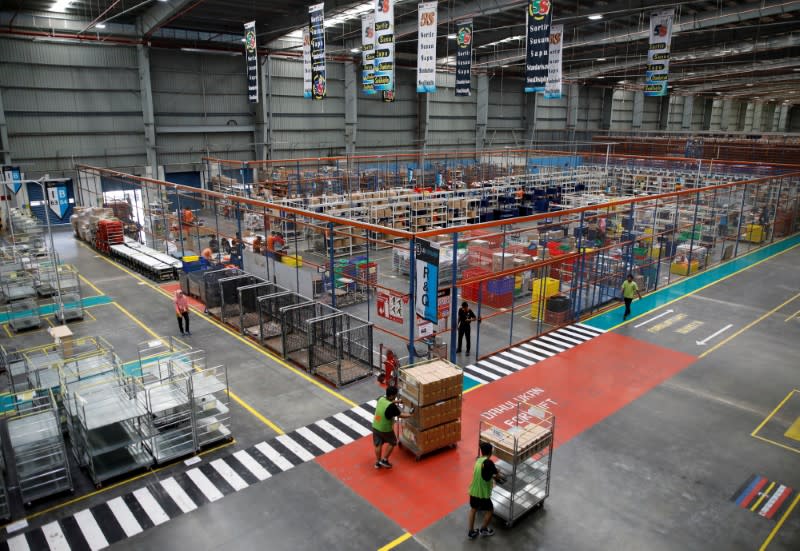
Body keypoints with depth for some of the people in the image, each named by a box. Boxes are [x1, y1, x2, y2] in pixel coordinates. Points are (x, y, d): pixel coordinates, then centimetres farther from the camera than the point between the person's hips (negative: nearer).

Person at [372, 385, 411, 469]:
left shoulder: (381, 399, -8)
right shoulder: (391, 406, -29)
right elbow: (400, 415, -16)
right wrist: (410, 414, 0)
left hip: (375, 427, 6)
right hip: (385, 429, -6)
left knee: (378, 444, 22)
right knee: (392, 443, 20)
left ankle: (377, 462, 34)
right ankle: (384, 460, 23)